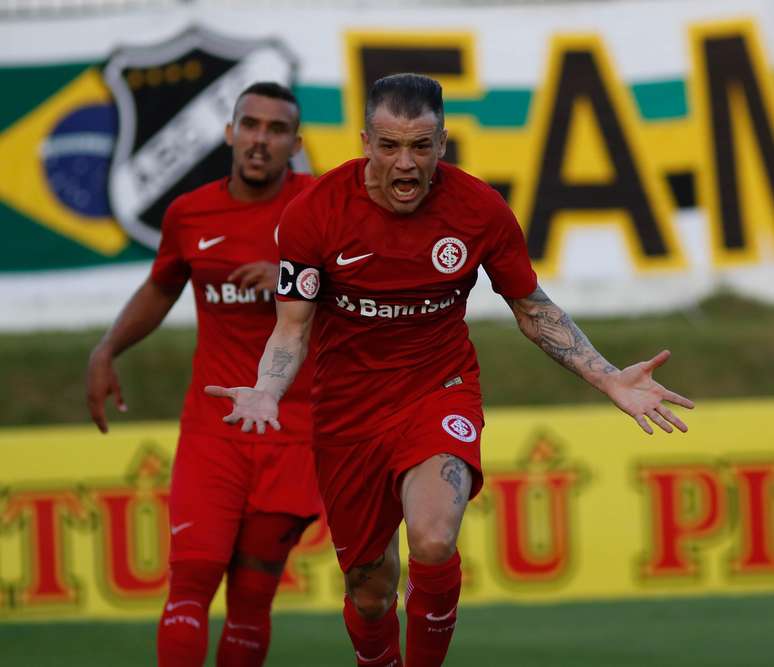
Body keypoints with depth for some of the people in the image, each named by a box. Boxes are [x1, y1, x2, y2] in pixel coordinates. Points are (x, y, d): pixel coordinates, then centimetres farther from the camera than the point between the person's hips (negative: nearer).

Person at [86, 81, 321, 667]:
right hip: (211, 429, 1)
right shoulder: (189, 214, 5)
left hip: (294, 435, -1)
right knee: (192, 574, -14)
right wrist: (107, 350, 10)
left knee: (252, 595, 1)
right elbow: (161, 289, 24)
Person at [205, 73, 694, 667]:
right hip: (348, 409, 1)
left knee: (433, 545, -28)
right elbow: (292, 328, -7)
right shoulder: (314, 212, -14)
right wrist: (266, 393, -28)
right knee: (369, 591, 9)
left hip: (442, 390, -1)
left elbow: (532, 308, 4)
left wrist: (608, 378, -5)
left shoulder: (480, 209, -11)